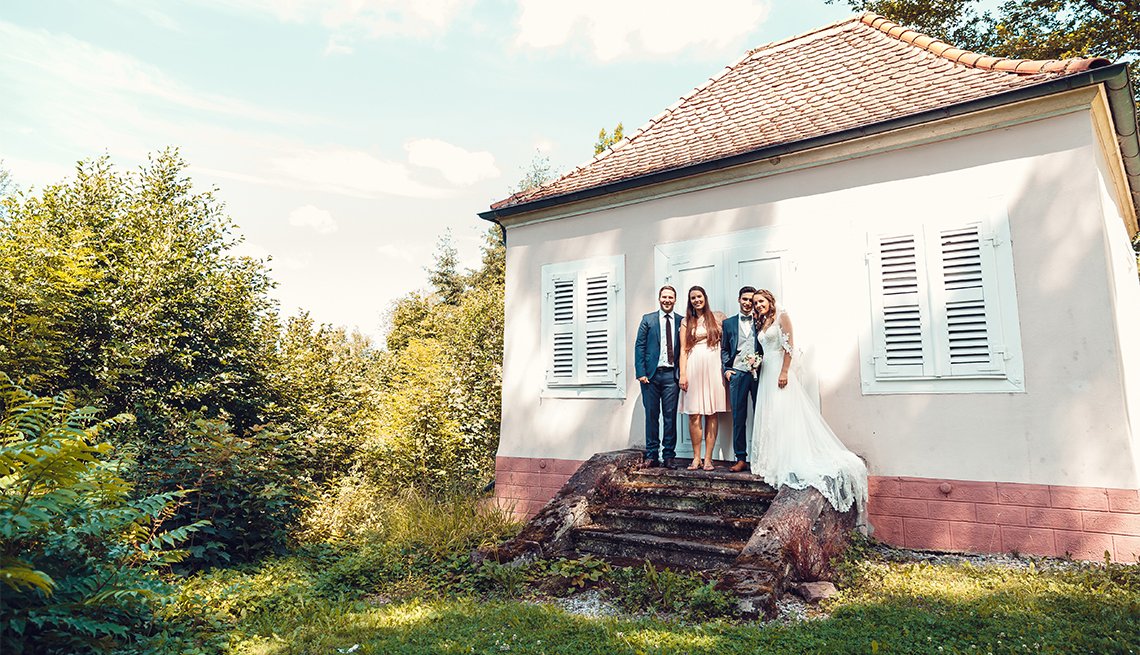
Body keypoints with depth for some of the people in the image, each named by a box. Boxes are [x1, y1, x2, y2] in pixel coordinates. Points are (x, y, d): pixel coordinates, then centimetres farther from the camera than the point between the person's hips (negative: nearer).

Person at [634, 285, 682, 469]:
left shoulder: (681, 321, 8)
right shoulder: (648, 319, 7)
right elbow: (639, 346, 3)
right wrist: (641, 372, -6)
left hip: (671, 375, 0)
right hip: (651, 374, 0)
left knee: (671, 416, 3)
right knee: (651, 415, 4)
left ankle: (668, 455, 12)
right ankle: (651, 456, 12)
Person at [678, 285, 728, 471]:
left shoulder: (716, 319, 11)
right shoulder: (686, 322, 9)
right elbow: (683, 350, 5)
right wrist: (682, 374, -4)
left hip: (713, 368, 0)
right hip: (694, 369, 0)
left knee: (711, 414, 0)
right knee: (694, 415, -2)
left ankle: (708, 458, 3)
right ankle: (696, 457, 5)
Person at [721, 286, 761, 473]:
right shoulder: (728, 323, 13)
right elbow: (724, 349, 14)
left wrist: (760, 360, -10)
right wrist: (726, 369, 2)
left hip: (758, 373, -1)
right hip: (737, 373, 1)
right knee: (738, 417, 2)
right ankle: (741, 459, 7)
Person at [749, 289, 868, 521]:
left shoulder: (782, 317, -4)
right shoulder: (761, 324, 18)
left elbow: (789, 347, -12)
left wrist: (784, 372, -20)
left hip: (780, 372, -8)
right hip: (766, 374, 8)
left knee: (786, 416, -10)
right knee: (769, 418, 5)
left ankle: (791, 464, -8)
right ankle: (774, 462, 9)